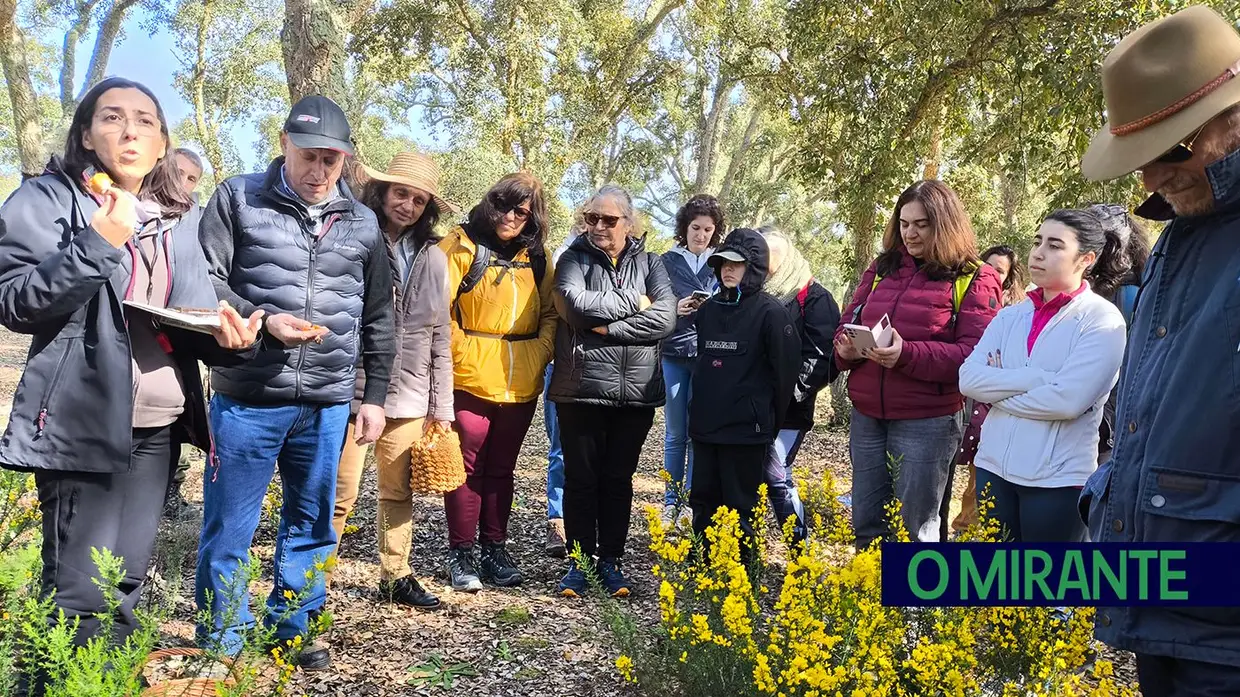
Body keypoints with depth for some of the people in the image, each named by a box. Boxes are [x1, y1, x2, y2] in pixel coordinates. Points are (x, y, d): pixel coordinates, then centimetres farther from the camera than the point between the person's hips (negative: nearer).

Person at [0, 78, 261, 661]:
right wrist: (96, 245, -23)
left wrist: (224, 335, -8)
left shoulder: (181, 217, 13)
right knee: (79, 592, -5)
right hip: (84, 419, -5)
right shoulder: (47, 200, -3)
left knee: (127, 586, 15)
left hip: (158, 422, 5)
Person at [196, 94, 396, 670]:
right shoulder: (239, 199, 1)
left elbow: (377, 318, 15)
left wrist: (375, 395, 12)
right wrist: (263, 321, -18)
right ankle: (222, 645, 21)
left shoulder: (361, 222, 10)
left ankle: (293, 629, 30)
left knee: (312, 525, 13)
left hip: (327, 404, 3)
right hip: (247, 399, -3)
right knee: (229, 527, 5)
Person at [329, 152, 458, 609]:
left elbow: (440, 337, 11)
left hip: (409, 393, 4)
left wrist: (441, 405, 9)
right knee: (341, 492, -1)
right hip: (352, 388, -4)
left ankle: (395, 575, 27)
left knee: (399, 491, 14)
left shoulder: (432, 257, 9)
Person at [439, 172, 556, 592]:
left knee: (501, 469, 13)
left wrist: (540, 353, 0)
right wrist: (463, 352, -12)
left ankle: (494, 550, 24)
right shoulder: (462, 246, -3)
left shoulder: (537, 257, 11)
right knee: (468, 468, 1)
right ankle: (461, 554, 13)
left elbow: (551, 314, 15)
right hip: (471, 381, -4)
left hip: (521, 384, 4)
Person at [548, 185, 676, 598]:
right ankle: (579, 560, 19)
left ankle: (611, 559, 23)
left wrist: (607, 328, -15)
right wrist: (633, 303, -8)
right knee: (580, 479, 6)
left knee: (619, 480, 11)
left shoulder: (649, 263, 8)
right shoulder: (575, 259, 3)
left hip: (637, 392, 2)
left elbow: (665, 318, -8)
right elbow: (576, 304, -17)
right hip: (581, 390, -2)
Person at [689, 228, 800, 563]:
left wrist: (770, 421, -3)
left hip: (745, 428, -6)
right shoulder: (708, 308, 8)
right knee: (703, 502, 13)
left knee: (739, 507, 4)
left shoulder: (770, 312, -10)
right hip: (705, 424, 6)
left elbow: (785, 370, -10)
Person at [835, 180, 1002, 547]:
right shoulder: (881, 269, 12)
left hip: (927, 421, -5)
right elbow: (848, 323, 14)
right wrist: (845, 347, -10)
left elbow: (975, 354, -14)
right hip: (867, 415, 5)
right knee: (865, 523, 15)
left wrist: (907, 354, -27)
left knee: (915, 529, 7)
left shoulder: (974, 279, -4)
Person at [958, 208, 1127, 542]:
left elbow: (1068, 400, -19)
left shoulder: (1102, 319, -6)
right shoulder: (1010, 316, 9)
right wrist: (1038, 378, -15)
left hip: (1059, 479, -5)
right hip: (994, 468, 5)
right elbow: (968, 378, -5)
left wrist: (999, 390, -6)